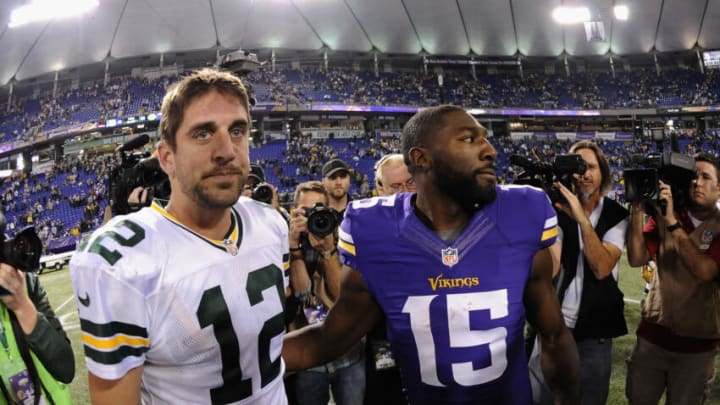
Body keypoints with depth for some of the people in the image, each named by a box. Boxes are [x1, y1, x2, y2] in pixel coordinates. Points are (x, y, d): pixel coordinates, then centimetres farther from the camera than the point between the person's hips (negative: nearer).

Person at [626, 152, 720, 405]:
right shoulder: (664, 215, -1)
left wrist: (672, 223, -28)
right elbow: (636, 259, -12)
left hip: (697, 344, -2)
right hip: (652, 334, 2)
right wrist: (637, 210, -20)